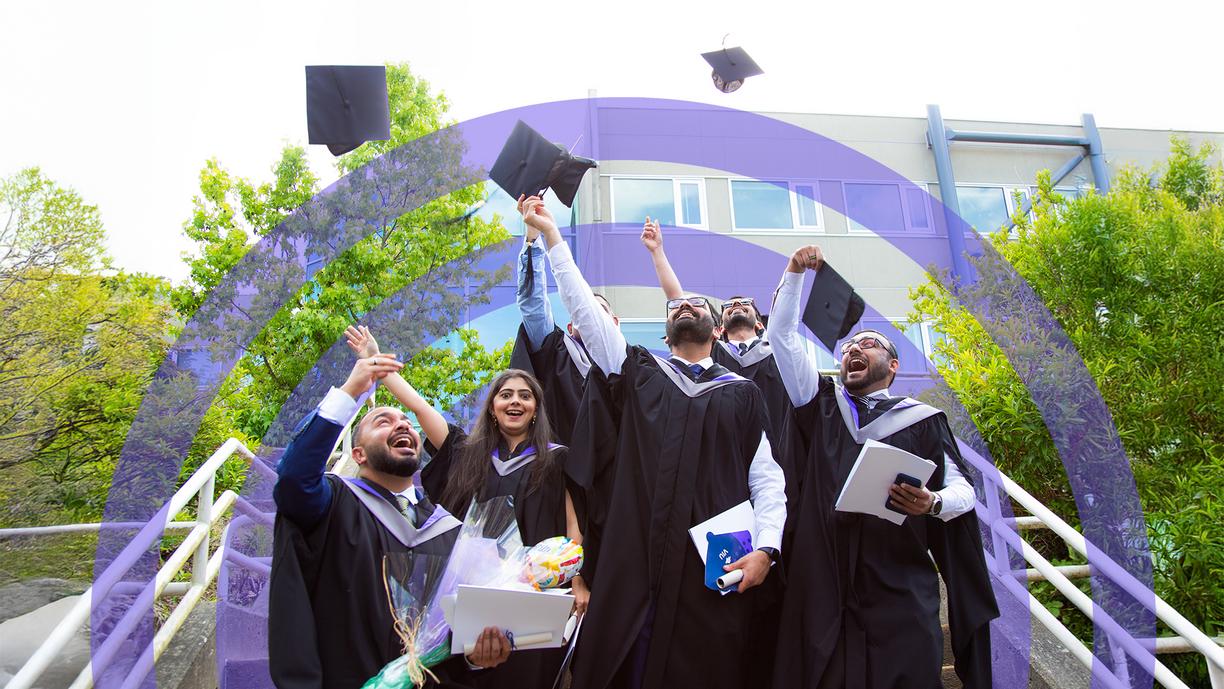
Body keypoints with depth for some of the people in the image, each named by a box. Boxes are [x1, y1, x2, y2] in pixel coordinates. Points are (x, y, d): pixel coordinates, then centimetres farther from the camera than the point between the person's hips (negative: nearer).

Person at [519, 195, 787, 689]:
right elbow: (584, 306, 7)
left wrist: (765, 548, -6)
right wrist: (549, 232, 4)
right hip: (635, 565, 0)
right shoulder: (636, 372, 14)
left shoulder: (741, 393, 13)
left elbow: (768, 479, 8)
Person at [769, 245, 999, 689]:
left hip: (899, 590, -1)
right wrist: (794, 273, 4)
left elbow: (962, 488, 5)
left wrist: (933, 503, -17)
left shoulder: (923, 420, 8)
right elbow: (783, 335, 10)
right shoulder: (820, 405, 13)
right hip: (823, 586, 1)